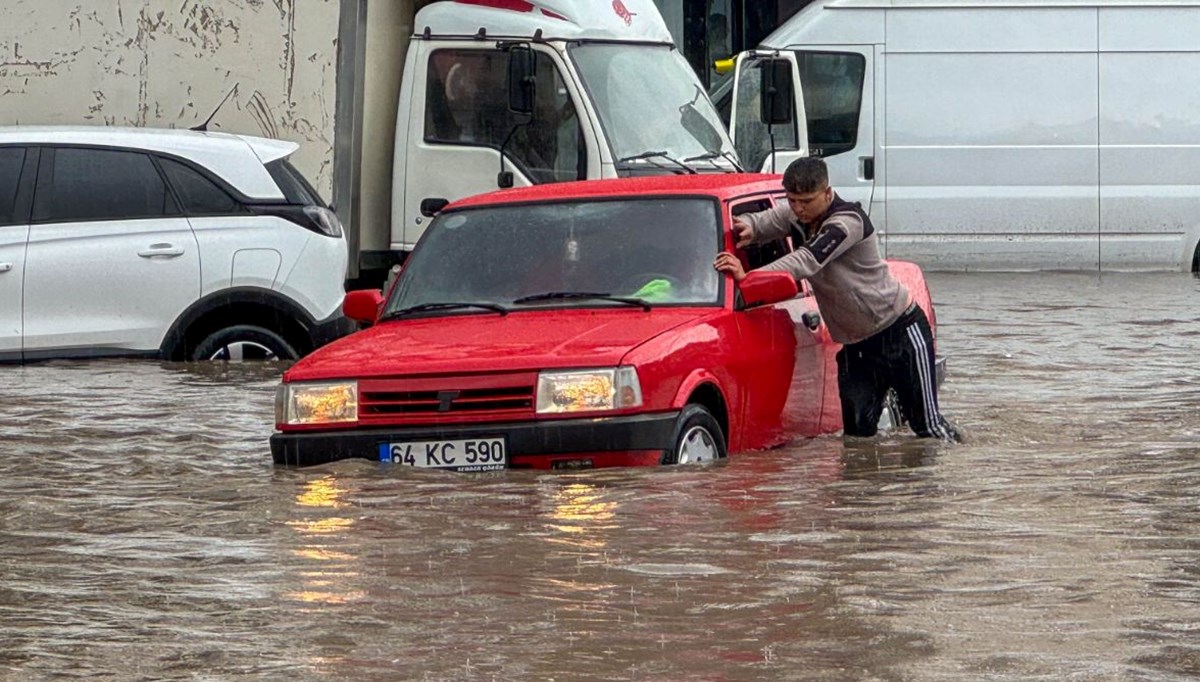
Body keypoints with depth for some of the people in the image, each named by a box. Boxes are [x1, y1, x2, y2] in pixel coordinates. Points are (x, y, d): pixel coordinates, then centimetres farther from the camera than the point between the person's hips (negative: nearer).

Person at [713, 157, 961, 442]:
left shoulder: (848, 221, -26)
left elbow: (806, 262, -35)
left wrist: (748, 276, -43)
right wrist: (747, 226, -23)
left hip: (900, 330, -7)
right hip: (855, 343, 7)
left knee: (927, 424, -2)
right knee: (857, 428, 1)